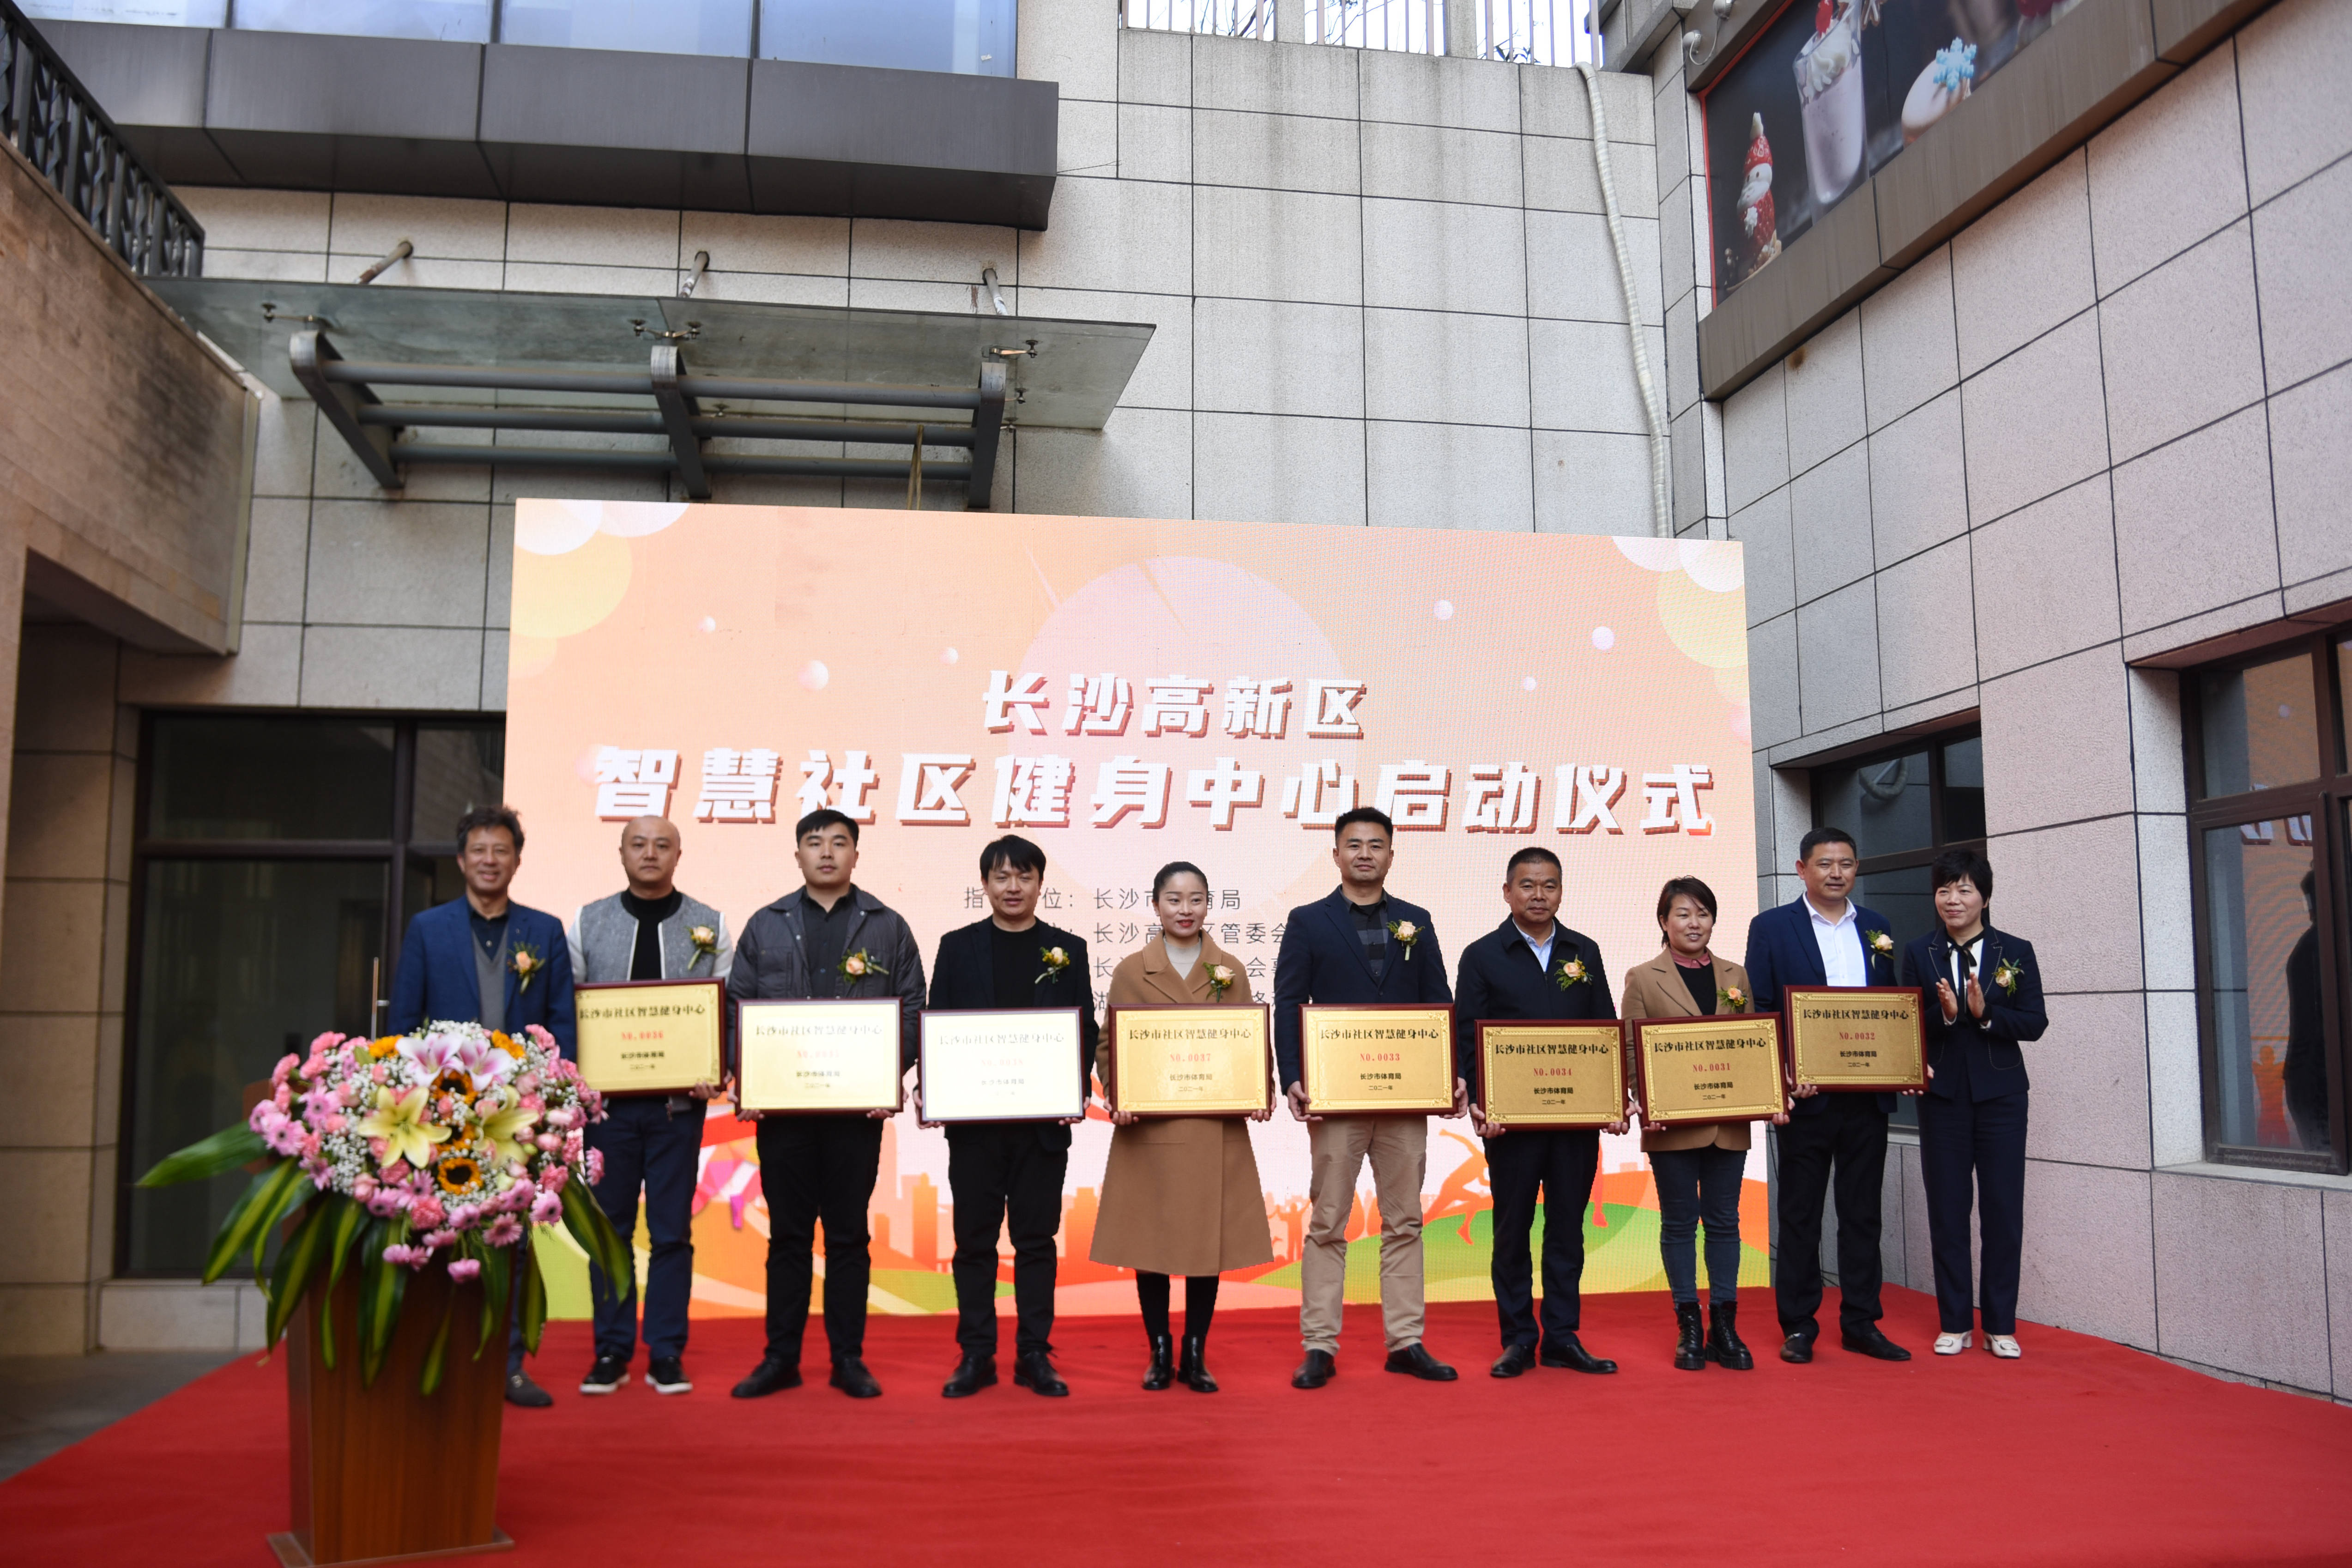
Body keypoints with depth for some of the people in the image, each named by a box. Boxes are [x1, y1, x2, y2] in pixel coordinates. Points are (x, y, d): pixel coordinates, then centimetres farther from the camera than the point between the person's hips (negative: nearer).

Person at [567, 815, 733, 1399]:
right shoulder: (588, 922, 8)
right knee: (609, 1226, 6)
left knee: (672, 1230, 3)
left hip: (678, 1100, -1)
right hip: (605, 1097, 1)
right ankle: (612, 1351, 17)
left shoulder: (709, 927, 6)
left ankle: (667, 1354, 12)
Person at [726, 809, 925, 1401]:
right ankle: (780, 1358, 16)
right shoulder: (766, 926, 10)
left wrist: (892, 1076, -10)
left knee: (848, 1235, 5)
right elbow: (737, 1006, 7)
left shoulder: (888, 928, 7)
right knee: (787, 1233, 7)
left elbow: (911, 1009, 4)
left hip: (859, 1103, -1)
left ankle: (849, 1359, 13)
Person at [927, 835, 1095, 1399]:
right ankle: (976, 1356, 15)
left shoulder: (1068, 950, 6)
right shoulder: (958, 947, 7)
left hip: (1043, 1119, 0)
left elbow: (1086, 1030, 4)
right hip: (973, 1119, 0)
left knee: (1036, 1240, 5)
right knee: (974, 1240, 5)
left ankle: (1034, 1357, 13)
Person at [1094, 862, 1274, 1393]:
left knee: (1209, 1238, 4)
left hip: (1216, 1128, 1)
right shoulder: (1131, 970, 4)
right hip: (1148, 1128, -1)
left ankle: (1195, 1357, 17)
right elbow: (1110, 1045, 3)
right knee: (1150, 1237, 4)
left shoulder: (1230, 971, 8)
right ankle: (1159, 1354, 19)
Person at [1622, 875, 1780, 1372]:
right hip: (1673, 1124, -3)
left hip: (1729, 1122, 3)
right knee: (1679, 1223, 4)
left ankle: (1724, 1327, 13)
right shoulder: (1643, 978, 2)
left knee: (1724, 1221, 6)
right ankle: (1688, 1329, 12)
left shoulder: (1736, 976, 12)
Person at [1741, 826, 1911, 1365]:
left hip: (1868, 1094, 4)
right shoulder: (1771, 927, -1)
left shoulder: (1875, 927, 12)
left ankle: (1861, 1324, 19)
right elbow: (1758, 1012, -4)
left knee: (1862, 1213, 10)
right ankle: (1798, 1327, 13)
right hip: (1807, 1095, -3)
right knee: (1800, 1214, 5)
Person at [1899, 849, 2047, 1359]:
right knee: (1947, 1208, 5)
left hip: (2000, 1093, 0)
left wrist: (1985, 1013, -18)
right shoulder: (1918, 954, 4)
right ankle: (1954, 1322, 15)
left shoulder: (2016, 952, 3)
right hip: (1942, 1094, 1)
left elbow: (2034, 1023, -3)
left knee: (2003, 1208, 3)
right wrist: (1943, 1013, -20)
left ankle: (2001, 1325, 13)